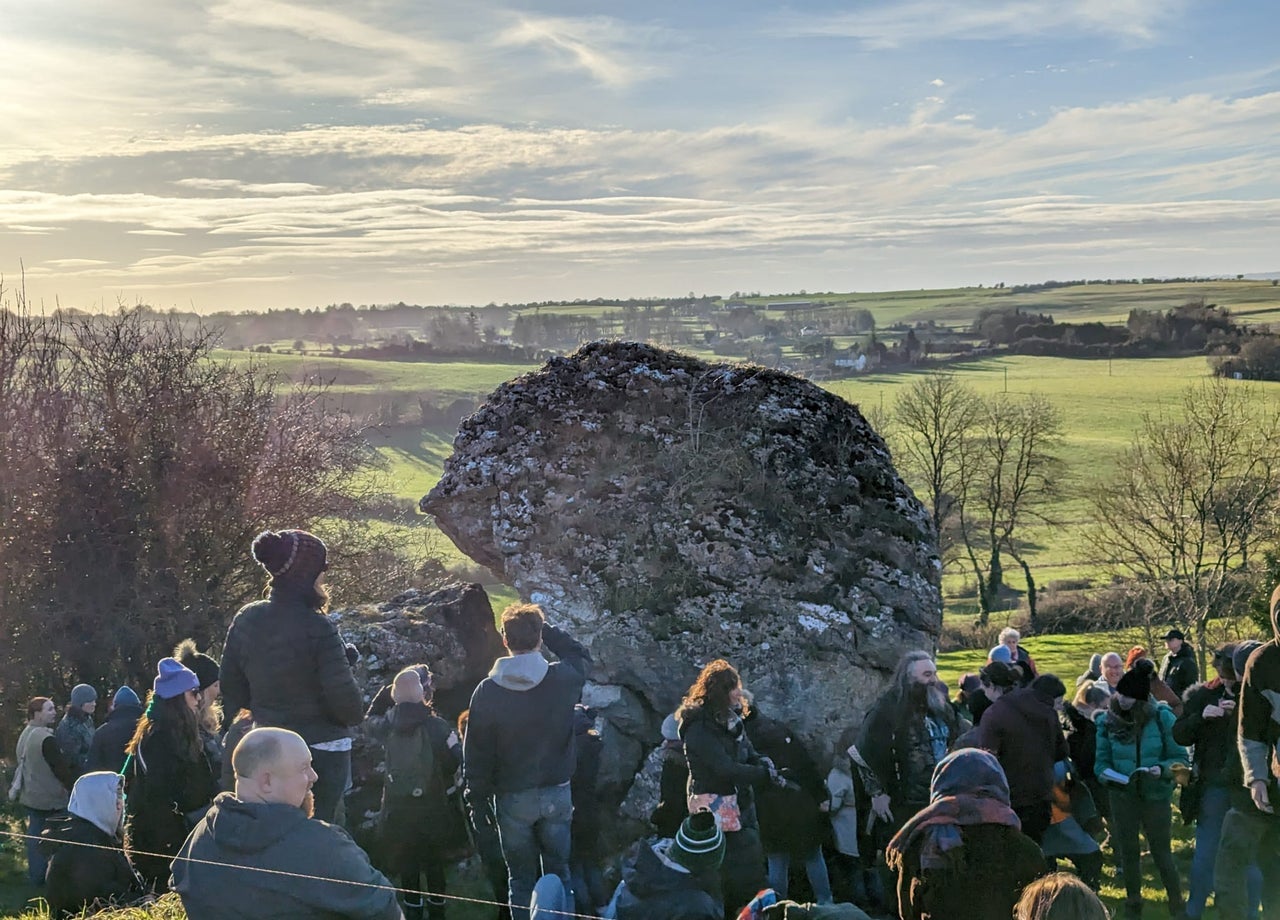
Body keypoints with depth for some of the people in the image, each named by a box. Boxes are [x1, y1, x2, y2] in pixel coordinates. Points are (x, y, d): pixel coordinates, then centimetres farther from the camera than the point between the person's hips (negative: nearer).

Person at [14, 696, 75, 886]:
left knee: (34, 836, 14)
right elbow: (62, 768, -20)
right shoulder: (46, 739, -22)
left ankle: (35, 875, 20)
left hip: (30, 797, 9)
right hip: (49, 799, -9)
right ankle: (41, 876, 4)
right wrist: (76, 788, -10)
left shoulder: (25, 734, 7)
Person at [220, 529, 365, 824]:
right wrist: (354, 714, 1)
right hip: (321, 751, -6)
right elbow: (346, 700, -20)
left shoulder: (245, 621, -2)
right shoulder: (316, 627, -21)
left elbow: (232, 691, 7)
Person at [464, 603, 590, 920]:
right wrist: (545, 628, 8)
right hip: (558, 792, 1)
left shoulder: (487, 691, -16)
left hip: (512, 797, -1)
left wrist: (477, 794, 5)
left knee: (520, 877, 13)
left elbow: (477, 752, -9)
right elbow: (580, 656, 11)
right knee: (558, 870, 17)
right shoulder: (564, 679, -15)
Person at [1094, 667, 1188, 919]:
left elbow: (1180, 758, -8)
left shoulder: (1161, 717, -12)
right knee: (1128, 852, 15)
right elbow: (1101, 760, 2)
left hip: (1156, 794, -3)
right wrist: (1105, 772, -19)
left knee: (1161, 852, 4)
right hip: (1122, 795, 3)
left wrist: (1162, 769, -27)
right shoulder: (1107, 721, -4)